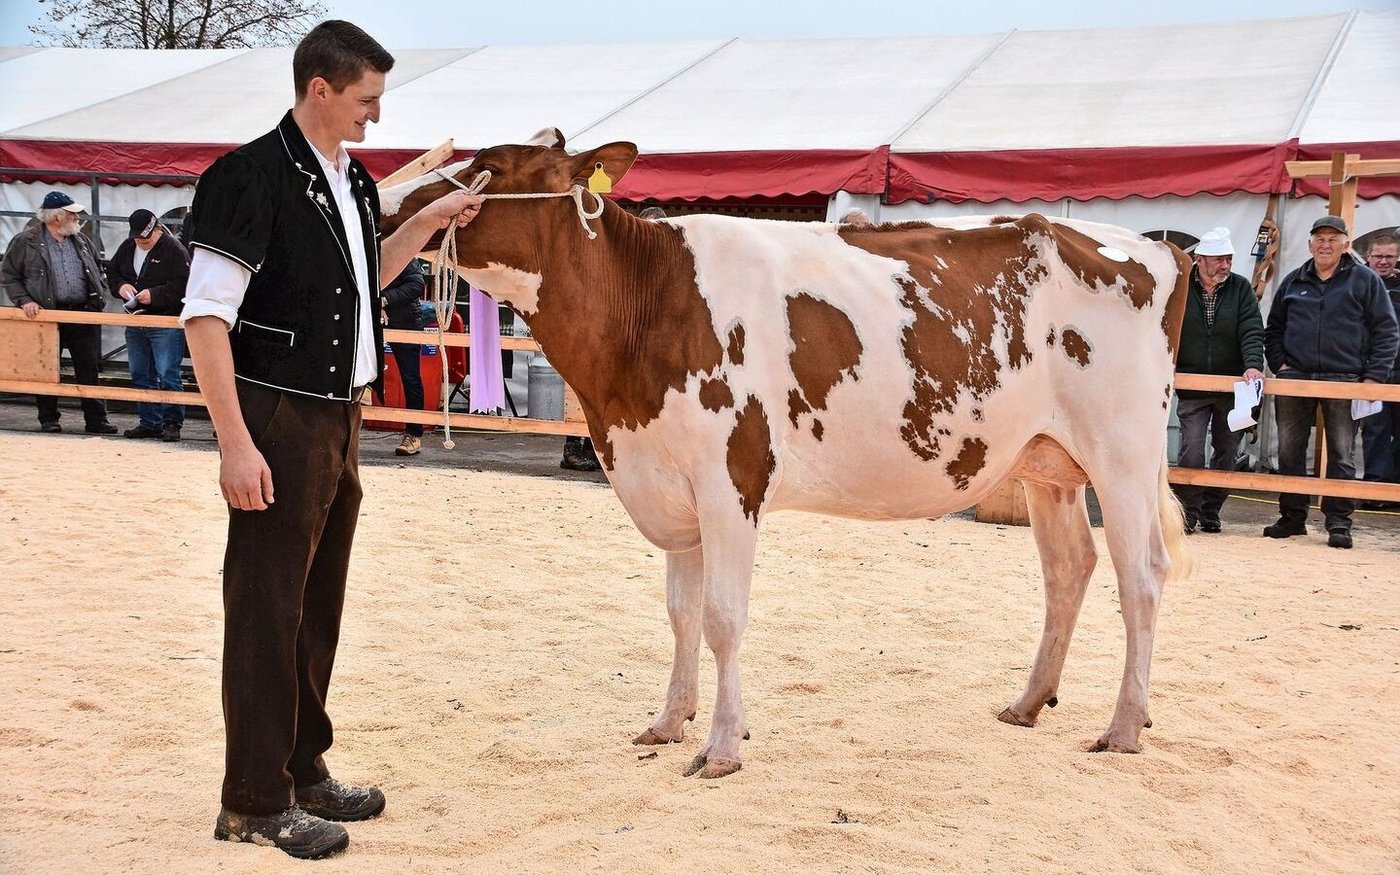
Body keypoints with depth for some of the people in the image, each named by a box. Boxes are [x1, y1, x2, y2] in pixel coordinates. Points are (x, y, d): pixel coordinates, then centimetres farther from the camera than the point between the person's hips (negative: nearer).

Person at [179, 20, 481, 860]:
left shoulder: (354, 181, 11)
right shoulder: (253, 177, -14)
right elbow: (206, 318, -17)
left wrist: (428, 221, 13)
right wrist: (235, 443, -21)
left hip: (341, 418, 8)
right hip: (279, 419, -8)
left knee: (319, 604, 15)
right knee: (267, 610, 0)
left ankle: (303, 769, 29)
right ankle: (255, 801, 12)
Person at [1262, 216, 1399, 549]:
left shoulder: (1365, 280, 3)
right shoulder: (1293, 282, 12)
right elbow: (1273, 328, 18)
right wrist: (1279, 363, 3)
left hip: (1344, 382, -3)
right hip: (1294, 380, 3)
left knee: (1341, 456, 0)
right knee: (1289, 453, 6)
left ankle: (1338, 523, 6)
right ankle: (1292, 517, 16)